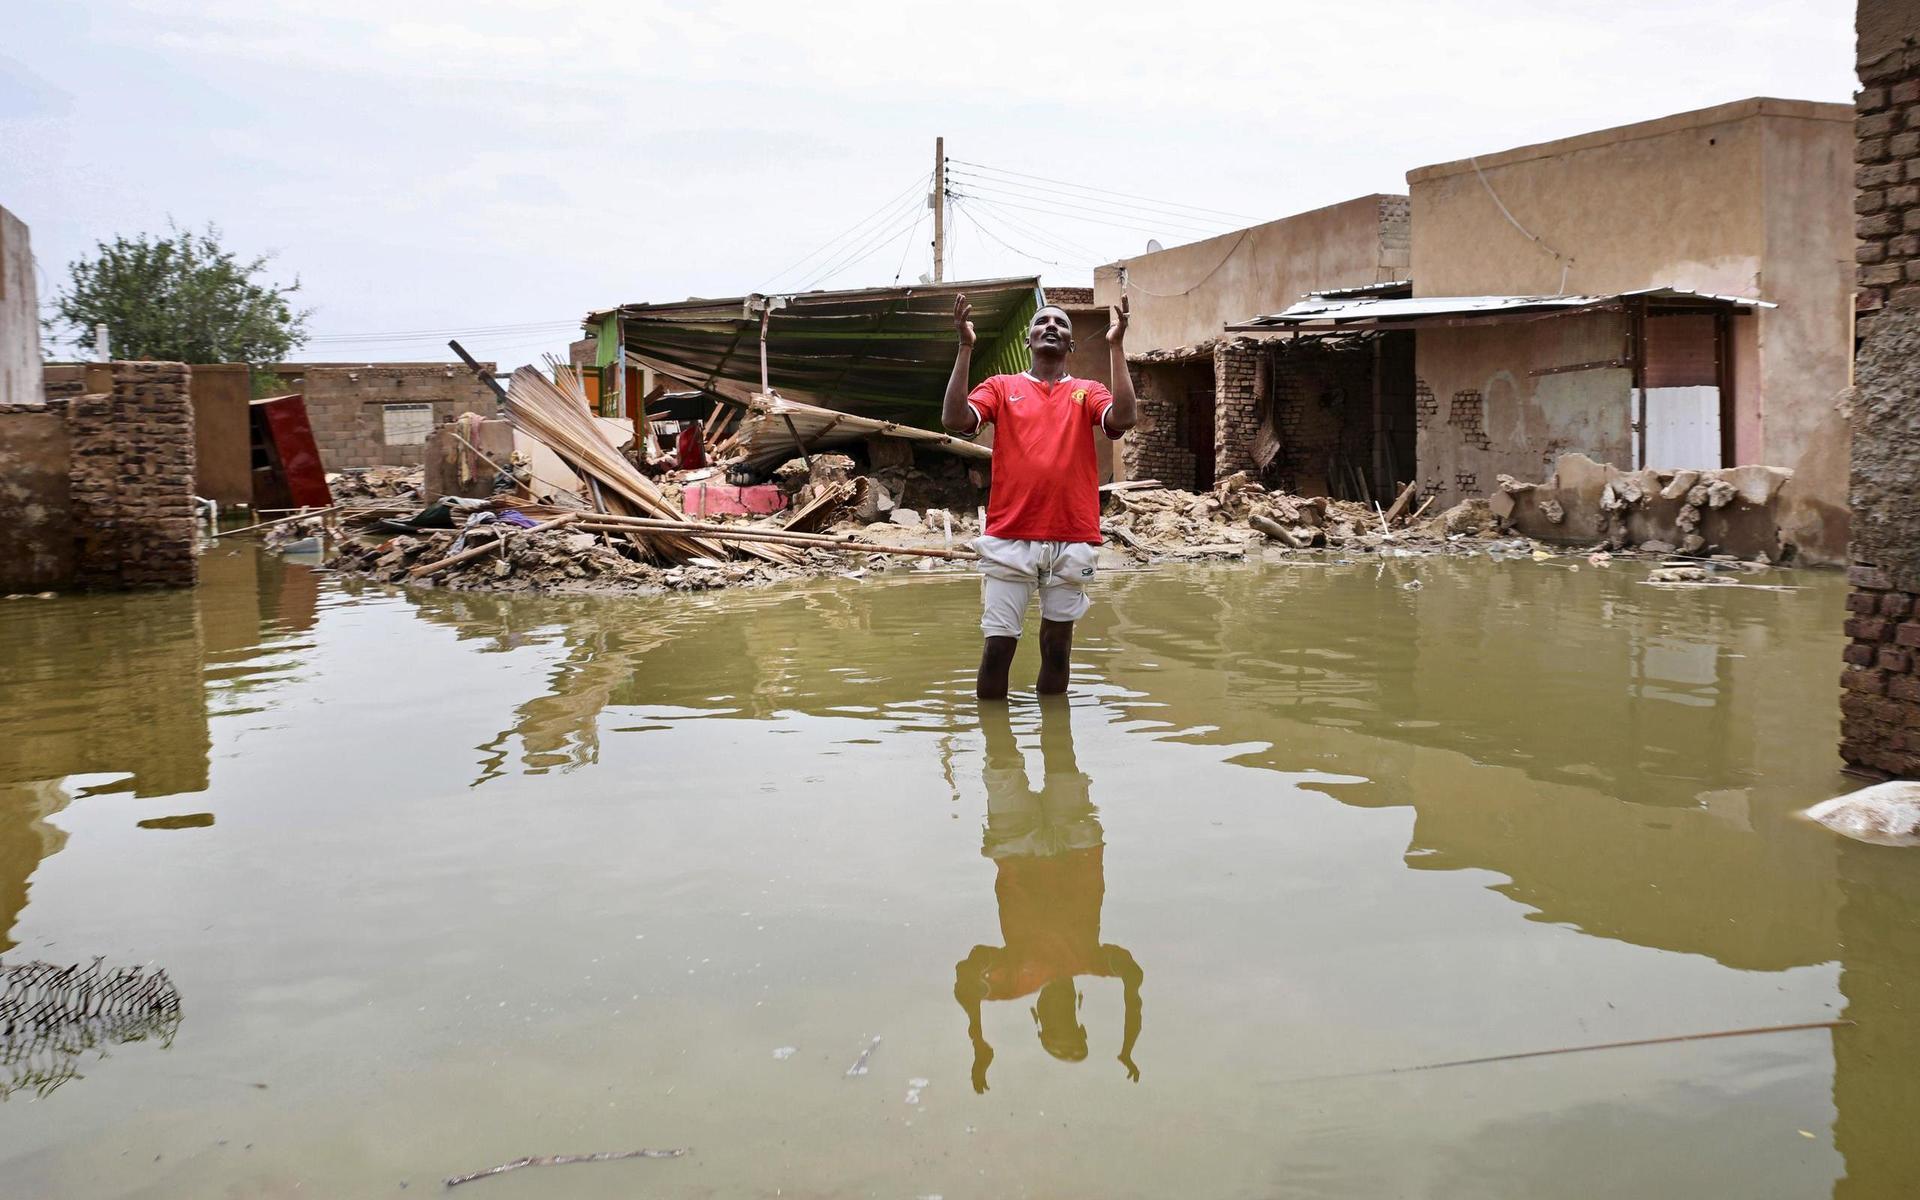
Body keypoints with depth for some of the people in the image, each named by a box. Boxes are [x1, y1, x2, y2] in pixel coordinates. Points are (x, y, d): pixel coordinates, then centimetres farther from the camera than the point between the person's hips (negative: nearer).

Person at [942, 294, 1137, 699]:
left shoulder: (1088, 392, 12)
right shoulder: (1001, 387, 10)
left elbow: (1122, 419, -9)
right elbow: (954, 420, -7)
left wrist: (1116, 346, -10)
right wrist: (965, 347, -11)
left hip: (1071, 540, 1)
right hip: (1009, 539, -1)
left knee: (1057, 644, 9)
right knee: (998, 643, -3)